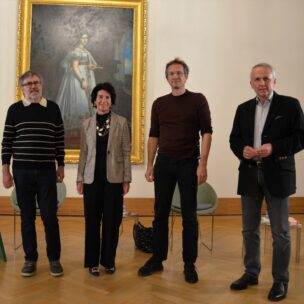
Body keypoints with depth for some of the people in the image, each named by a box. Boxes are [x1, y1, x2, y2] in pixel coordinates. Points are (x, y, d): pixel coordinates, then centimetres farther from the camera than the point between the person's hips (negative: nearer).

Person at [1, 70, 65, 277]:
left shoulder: (53, 108, 5)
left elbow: (60, 139, 8)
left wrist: (61, 166, 7)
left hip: (47, 171, 0)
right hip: (22, 171, 0)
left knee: (50, 216, 0)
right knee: (27, 217, 7)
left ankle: (54, 258, 15)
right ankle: (30, 258, 20)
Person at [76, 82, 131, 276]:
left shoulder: (121, 122, 1)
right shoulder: (87, 124, 7)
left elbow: (126, 152, 0)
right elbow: (84, 153, 9)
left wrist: (127, 179, -4)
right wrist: (80, 178, 5)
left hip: (114, 178, -1)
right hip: (92, 179, 2)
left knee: (112, 221, 5)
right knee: (92, 221, 7)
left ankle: (109, 260, 22)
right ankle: (93, 261, 22)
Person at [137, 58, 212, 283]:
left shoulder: (198, 100, -1)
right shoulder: (159, 103, 9)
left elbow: (206, 132, -5)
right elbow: (154, 136, 11)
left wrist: (203, 165, -13)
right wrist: (150, 165, 6)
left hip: (188, 164, -3)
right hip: (164, 163, 3)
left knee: (189, 216, 3)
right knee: (160, 213, 8)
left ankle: (189, 264, 15)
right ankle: (157, 259, 21)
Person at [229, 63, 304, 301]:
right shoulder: (243, 109, 12)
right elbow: (234, 138, 13)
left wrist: (274, 148, -19)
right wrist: (242, 150, -9)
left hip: (277, 175, -4)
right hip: (249, 174, 4)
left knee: (280, 232, 5)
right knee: (250, 229, 13)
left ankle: (281, 281, 20)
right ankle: (251, 273, 29)